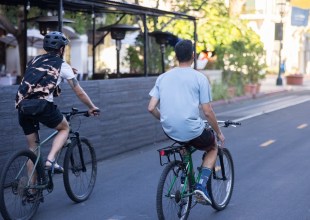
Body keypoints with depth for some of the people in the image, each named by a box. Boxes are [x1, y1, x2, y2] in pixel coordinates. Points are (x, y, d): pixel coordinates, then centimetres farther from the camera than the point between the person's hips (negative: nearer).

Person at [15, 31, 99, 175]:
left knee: (33, 147, 17)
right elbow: (79, 92, 17)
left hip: (22, 107, 5)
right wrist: (92, 108, 31)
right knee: (64, 128, 22)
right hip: (42, 105, -5)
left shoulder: (34, 61, 24)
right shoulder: (62, 65, 11)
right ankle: (50, 160, 2)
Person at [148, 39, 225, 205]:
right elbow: (207, 112, -6)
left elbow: (151, 108, 3)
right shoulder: (199, 78, -4)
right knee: (213, 148, 27)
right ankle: (201, 185, 6)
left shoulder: (163, 77, 7)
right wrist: (218, 133, 9)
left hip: (170, 131, 4)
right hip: (193, 132, -4)